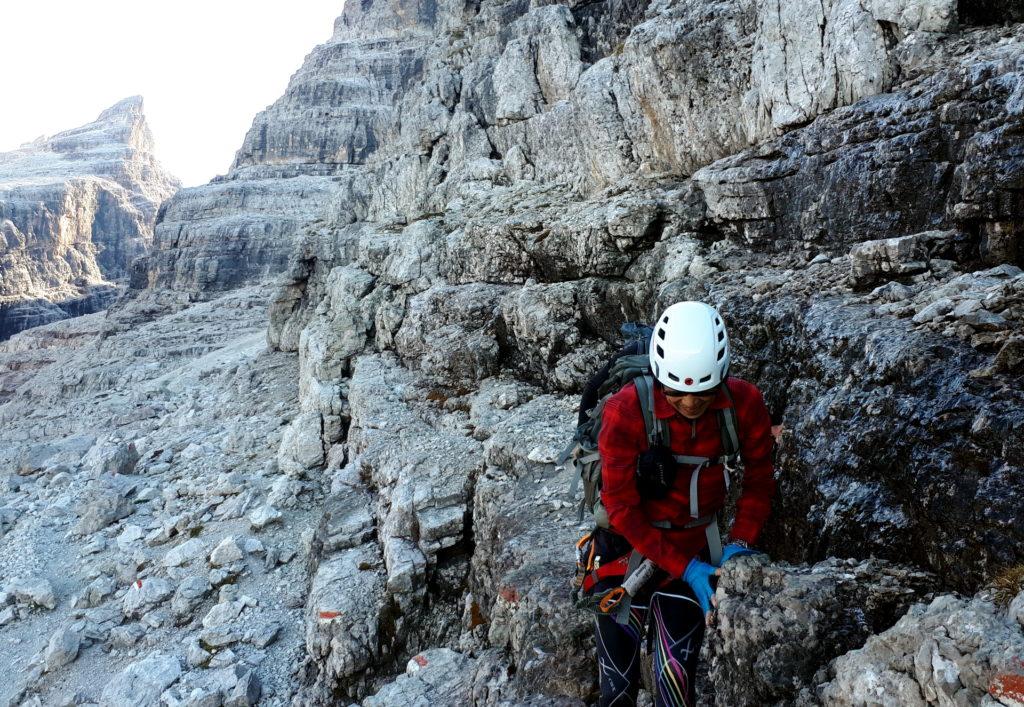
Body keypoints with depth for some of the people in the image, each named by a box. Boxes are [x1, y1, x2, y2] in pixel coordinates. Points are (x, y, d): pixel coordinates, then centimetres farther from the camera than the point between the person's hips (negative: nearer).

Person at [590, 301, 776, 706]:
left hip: (695, 548, 2)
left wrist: (740, 543, -15)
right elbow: (621, 506, -17)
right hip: (629, 548, -2)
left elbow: (759, 480, -1)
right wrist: (683, 568, -18)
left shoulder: (745, 404, -15)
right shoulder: (624, 412, -25)